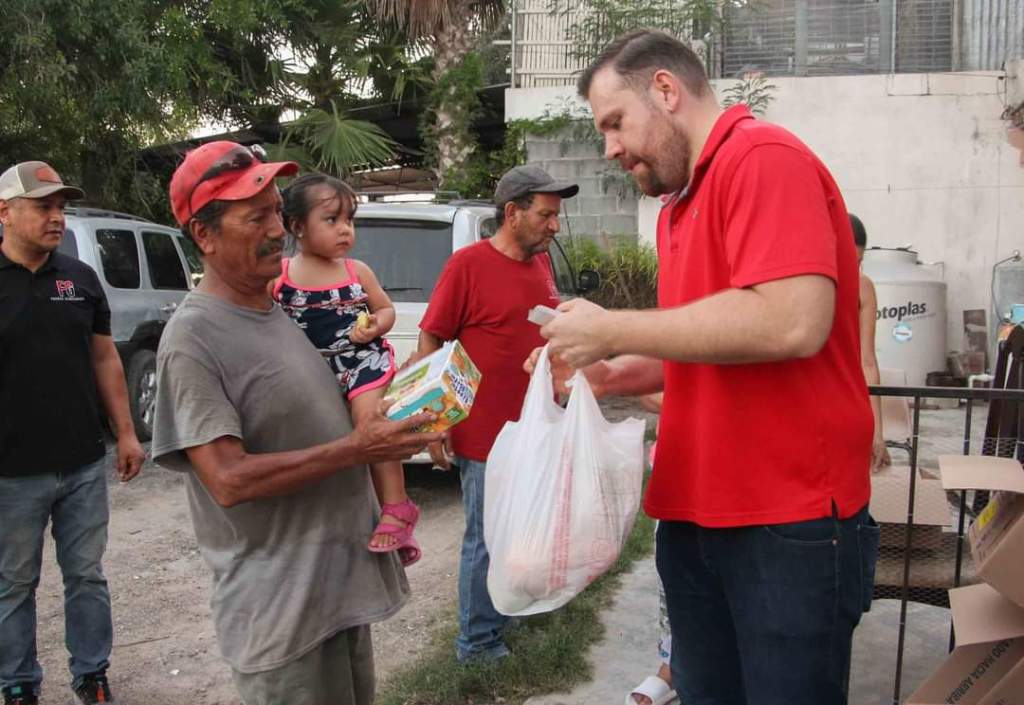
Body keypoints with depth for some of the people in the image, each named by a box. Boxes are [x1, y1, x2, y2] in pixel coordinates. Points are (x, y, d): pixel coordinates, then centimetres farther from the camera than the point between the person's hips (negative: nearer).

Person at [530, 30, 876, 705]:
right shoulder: (681, 205, 13)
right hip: (694, 517, 8)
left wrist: (610, 330, -18)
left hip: (786, 525, -8)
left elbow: (791, 323, -27)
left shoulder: (763, 158, -13)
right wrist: (605, 373, 8)